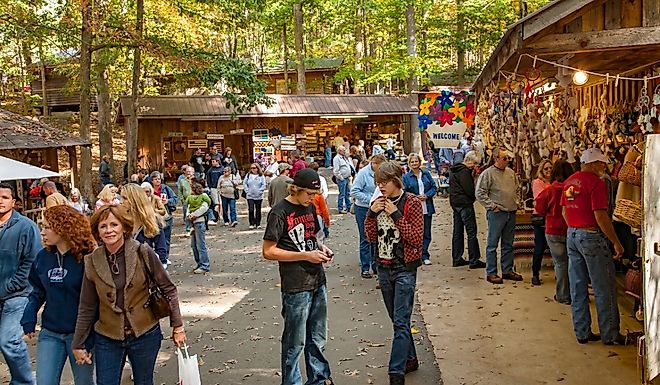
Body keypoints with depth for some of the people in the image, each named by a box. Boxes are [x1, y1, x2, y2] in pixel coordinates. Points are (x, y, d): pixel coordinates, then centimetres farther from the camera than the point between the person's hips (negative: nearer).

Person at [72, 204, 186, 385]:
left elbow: (168, 289, -4)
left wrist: (177, 326, -4)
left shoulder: (143, 253, -11)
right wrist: (78, 345, 6)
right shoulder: (93, 262, -5)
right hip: (107, 339, 1)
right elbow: (87, 308, 3)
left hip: (145, 335, -1)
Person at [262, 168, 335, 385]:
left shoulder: (309, 207, 10)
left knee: (317, 338, 18)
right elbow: (268, 252, -15)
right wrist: (306, 256, -18)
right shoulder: (280, 213, -13)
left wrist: (321, 248, 2)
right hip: (296, 287, -7)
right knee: (295, 343, 4)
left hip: (318, 282, 7)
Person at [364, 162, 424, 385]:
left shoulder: (411, 203, -10)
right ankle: (410, 359, 31)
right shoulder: (379, 203, 7)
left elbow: (416, 238, -15)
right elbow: (371, 237, 7)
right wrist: (371, 214, -8)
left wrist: (396, 215, -20)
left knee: (401, 322, -9)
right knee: (397, 320, 16)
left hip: (404, 269, -6)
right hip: (384, 268, 6)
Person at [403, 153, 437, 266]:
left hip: (427, 208, 3)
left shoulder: (426, 174, 8)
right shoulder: (406, 177, 0)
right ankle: (424, 255, 10)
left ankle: (424, 256, 13)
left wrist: (426, 195, -8)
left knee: (427, 233, 5)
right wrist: (416, 197, -17)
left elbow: (434, 187, 9)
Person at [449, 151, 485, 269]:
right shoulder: (464, 171, -15)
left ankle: (457, 259, 15)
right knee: (471, 232, -6)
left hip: (455, 203, 10)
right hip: (465, 204, -10)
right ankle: (474, 260, -6)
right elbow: (469, 190, -19)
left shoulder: (454, 170, 15)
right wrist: (476, 196, -1)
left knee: (457, 232, 12)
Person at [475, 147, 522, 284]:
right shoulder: (488, 173, -9)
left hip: (511, 212, 7)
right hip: (497, 213, -7)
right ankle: (491, 273, 4)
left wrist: (515, 202, 14)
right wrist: (492, 206, -13)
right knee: (492, 244, -1)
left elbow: (516, 188, 26)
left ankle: (507, 270, 23)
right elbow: (480, 193, -12)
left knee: (508, 244, 13)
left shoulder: (511, 172, 12)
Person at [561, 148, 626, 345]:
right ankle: (609, 334, 9)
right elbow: (600, 216, -19)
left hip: (571, 235, 8)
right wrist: (616, 243, -15)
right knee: (604, 288, 3)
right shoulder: (596, 182, -15)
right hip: (592, 236, -8)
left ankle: (582, 332, 17)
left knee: (578, 288, 11)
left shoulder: (569, 182, 10)